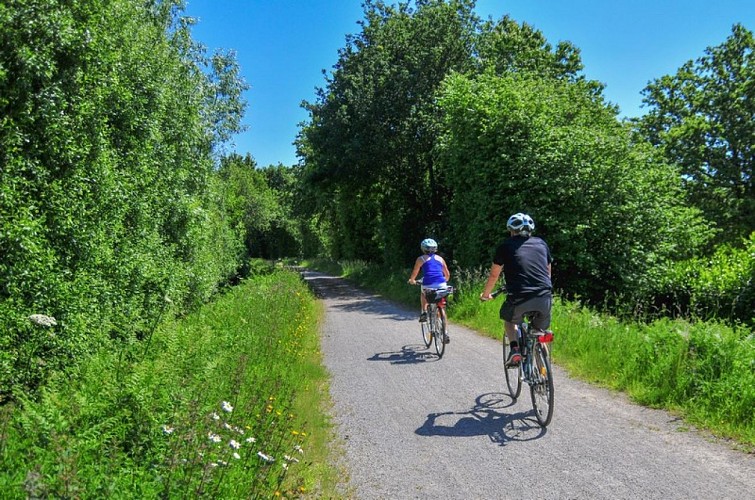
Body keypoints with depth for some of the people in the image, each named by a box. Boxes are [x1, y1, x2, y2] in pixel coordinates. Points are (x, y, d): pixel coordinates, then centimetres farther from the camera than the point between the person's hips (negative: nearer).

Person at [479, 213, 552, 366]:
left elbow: (494, 275, 18)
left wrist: (485, 294, 34)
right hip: (545, 297, 3)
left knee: (509, 319, 27)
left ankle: (515, 349, 6)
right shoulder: (541, 243, 20)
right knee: (541, 332, 23)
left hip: (519, 297, -2)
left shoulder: (506, 246, 11)